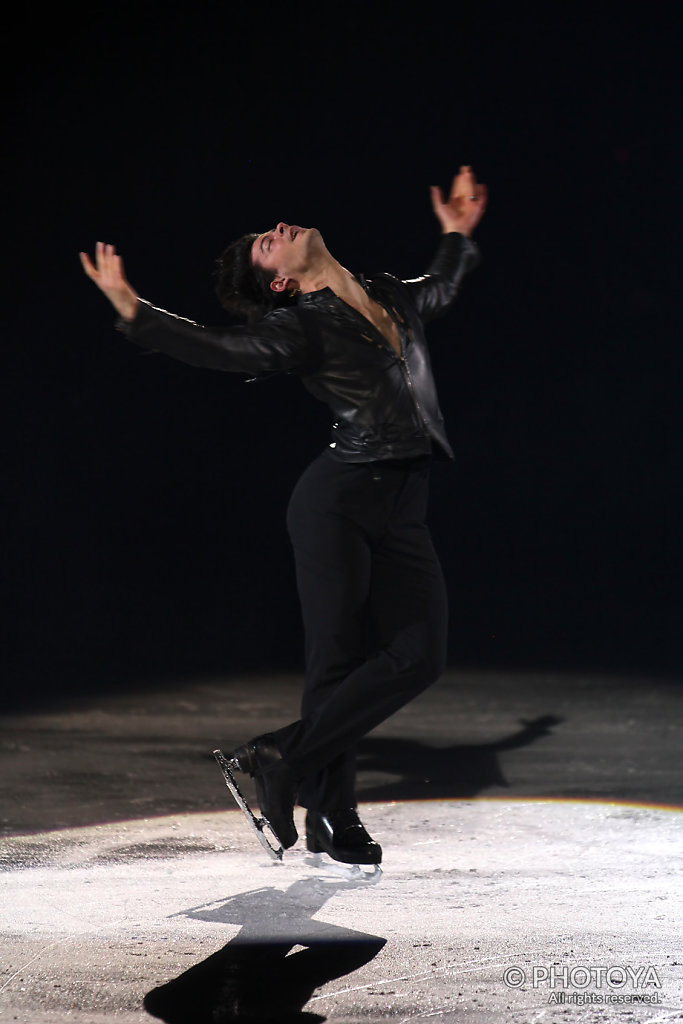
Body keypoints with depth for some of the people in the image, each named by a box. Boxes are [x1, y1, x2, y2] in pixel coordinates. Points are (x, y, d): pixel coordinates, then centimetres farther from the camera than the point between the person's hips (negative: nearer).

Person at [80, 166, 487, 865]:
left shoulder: (388, 297, 17)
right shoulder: (298, 325, -2)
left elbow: (440, 290, 40)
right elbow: (221, 350, -16)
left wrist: (456, 236, 41)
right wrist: (134, 312, -25)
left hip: (402, 512, 6)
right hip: (339, 499, -6)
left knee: (418, 656, -2)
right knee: (337, 661, -7)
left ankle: (284, 754, 8)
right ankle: (330, 818, 4)